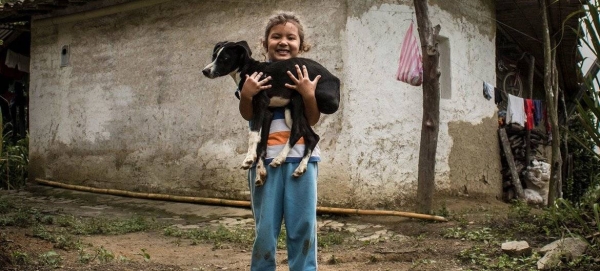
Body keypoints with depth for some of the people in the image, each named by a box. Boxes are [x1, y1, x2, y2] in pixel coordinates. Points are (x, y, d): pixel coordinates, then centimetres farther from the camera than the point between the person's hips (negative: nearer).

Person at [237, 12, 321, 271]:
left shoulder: (307, 74, 7)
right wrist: (246, 95, -18)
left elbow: (313, 119, 0)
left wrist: (309, 94, -16)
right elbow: (248, 114, 1)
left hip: (301, 156, 1)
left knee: (303, 227, 4)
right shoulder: (256, 72, 5)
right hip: (266, 156, 0)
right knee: (265, 228, 4)